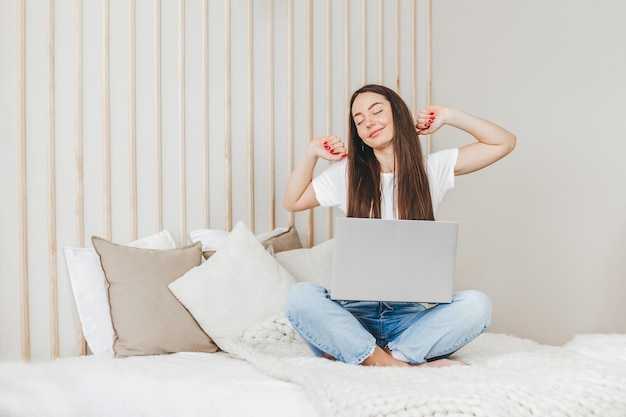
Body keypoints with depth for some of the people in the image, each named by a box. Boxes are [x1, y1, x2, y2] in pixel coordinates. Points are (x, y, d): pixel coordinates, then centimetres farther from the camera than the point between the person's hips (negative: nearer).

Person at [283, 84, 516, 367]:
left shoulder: (432, 168, 8)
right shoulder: (348, 172, 9)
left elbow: (504, 142, 7)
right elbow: (292, 202, 19)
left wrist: (449, 116, 4)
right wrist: (311, 153, 10)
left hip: (410, 315, 1)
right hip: (357, 311, 0)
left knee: (476, 305, -30)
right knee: (300, 296, -31)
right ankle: (397, 365, -31)